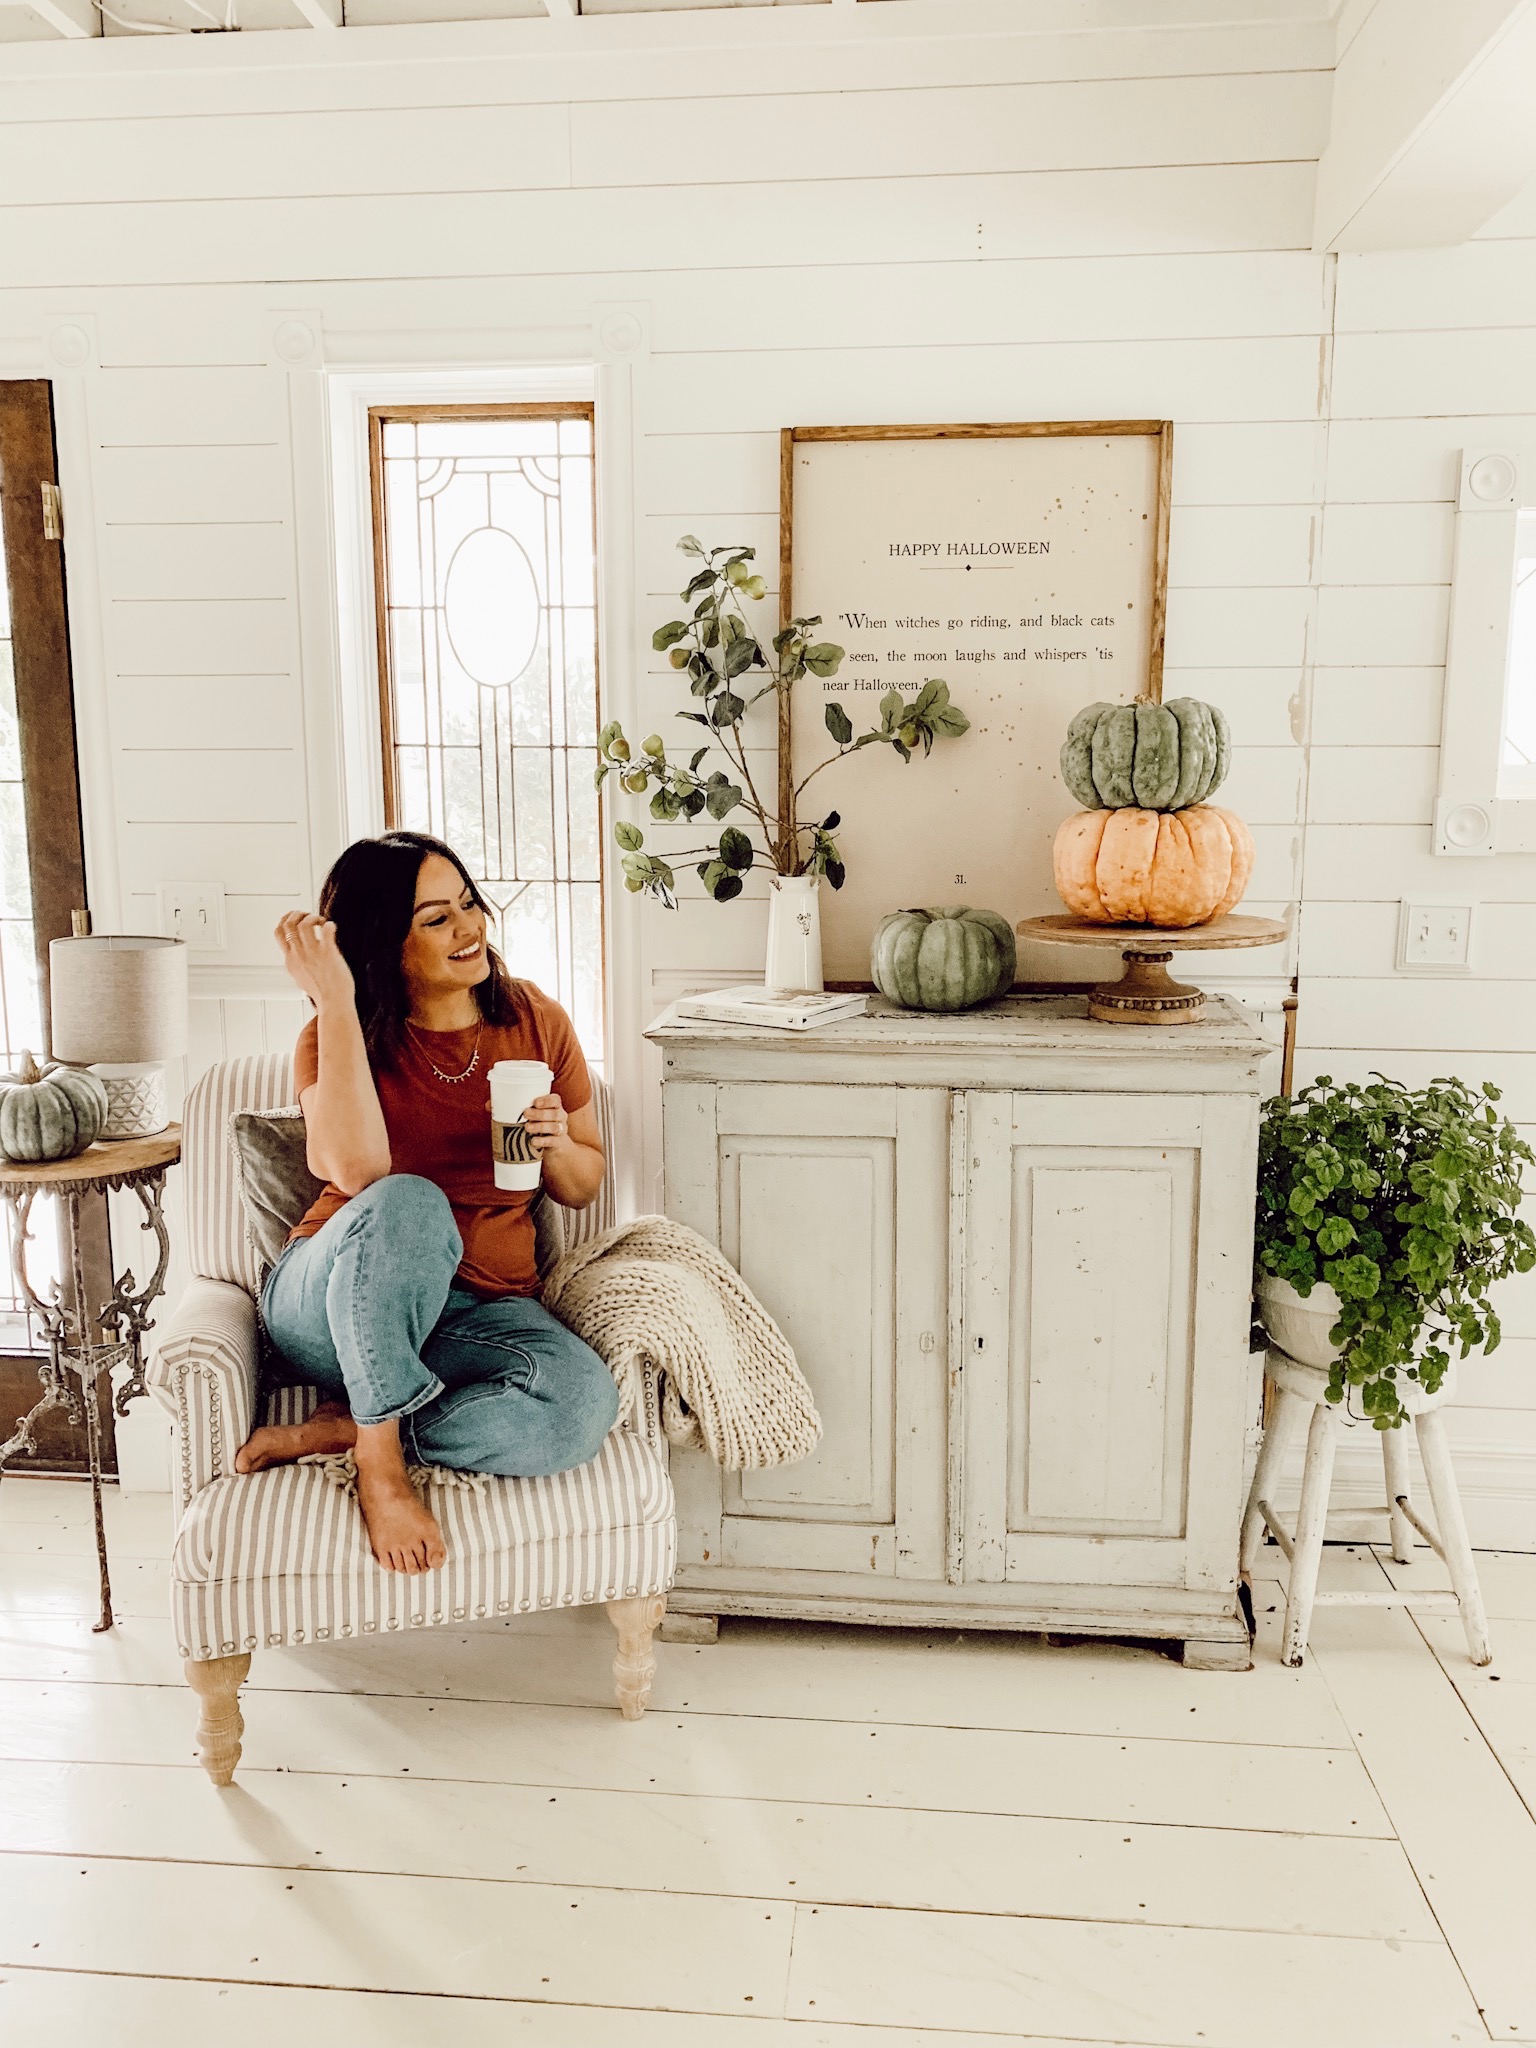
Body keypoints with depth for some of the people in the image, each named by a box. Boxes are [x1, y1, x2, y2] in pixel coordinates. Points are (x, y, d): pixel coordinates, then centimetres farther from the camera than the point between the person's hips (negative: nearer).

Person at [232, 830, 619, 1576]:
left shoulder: (536, 1020, 2)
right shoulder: (339, 1036, -7)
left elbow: (584, 1187, 12)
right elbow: (359, 1172, -29)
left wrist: (557, 1145, -13)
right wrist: (335, 999, -26)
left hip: (482, 1311, 3)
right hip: (333, 1307, -3)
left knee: (584, 1404, -31)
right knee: (407, 1204, -39)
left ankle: (335, 1429, -12)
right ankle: (378, 1463, -21)